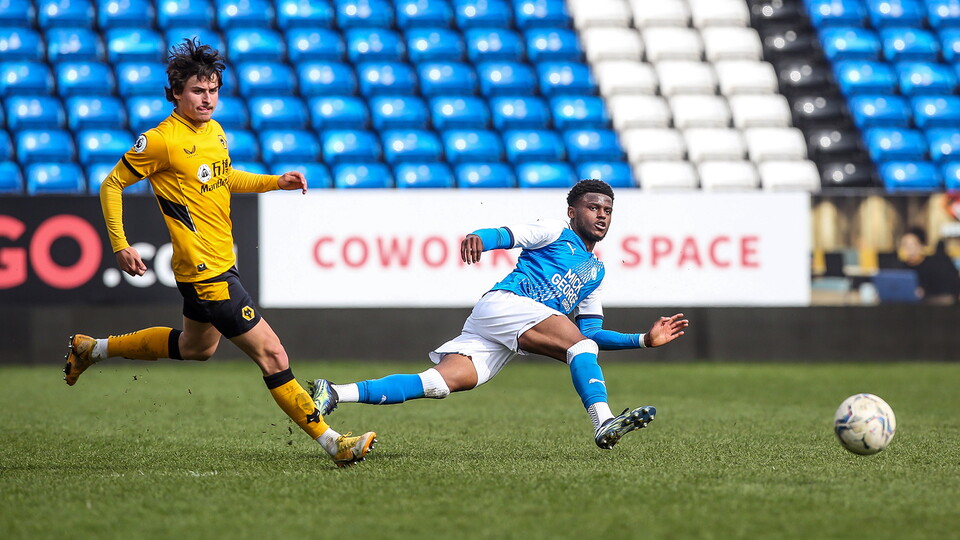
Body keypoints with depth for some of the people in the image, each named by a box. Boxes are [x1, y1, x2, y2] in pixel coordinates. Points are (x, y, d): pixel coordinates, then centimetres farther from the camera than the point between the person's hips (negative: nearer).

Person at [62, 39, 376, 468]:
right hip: (205, 271, -10)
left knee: (197, 347, 31)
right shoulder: (161, 141, -16)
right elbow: (111, 185, -7)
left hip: (220, 265, 10)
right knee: (272, 355, -11)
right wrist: (120, 246, -13)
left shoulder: (214, 131, 8)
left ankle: (93, 349, 44)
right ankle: (332, 444, -9)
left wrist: (276, 182, 13)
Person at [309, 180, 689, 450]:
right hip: (503, 303, -6)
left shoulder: (595, 271, 31)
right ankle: (603, 423, -39)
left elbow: (592, 331, 29)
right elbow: (506, 236, -6)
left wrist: (644, 340, 23)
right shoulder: (554, 233, 10)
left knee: (444, 382, -15)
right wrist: (479, 239, -28)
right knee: (580, 346, -25)